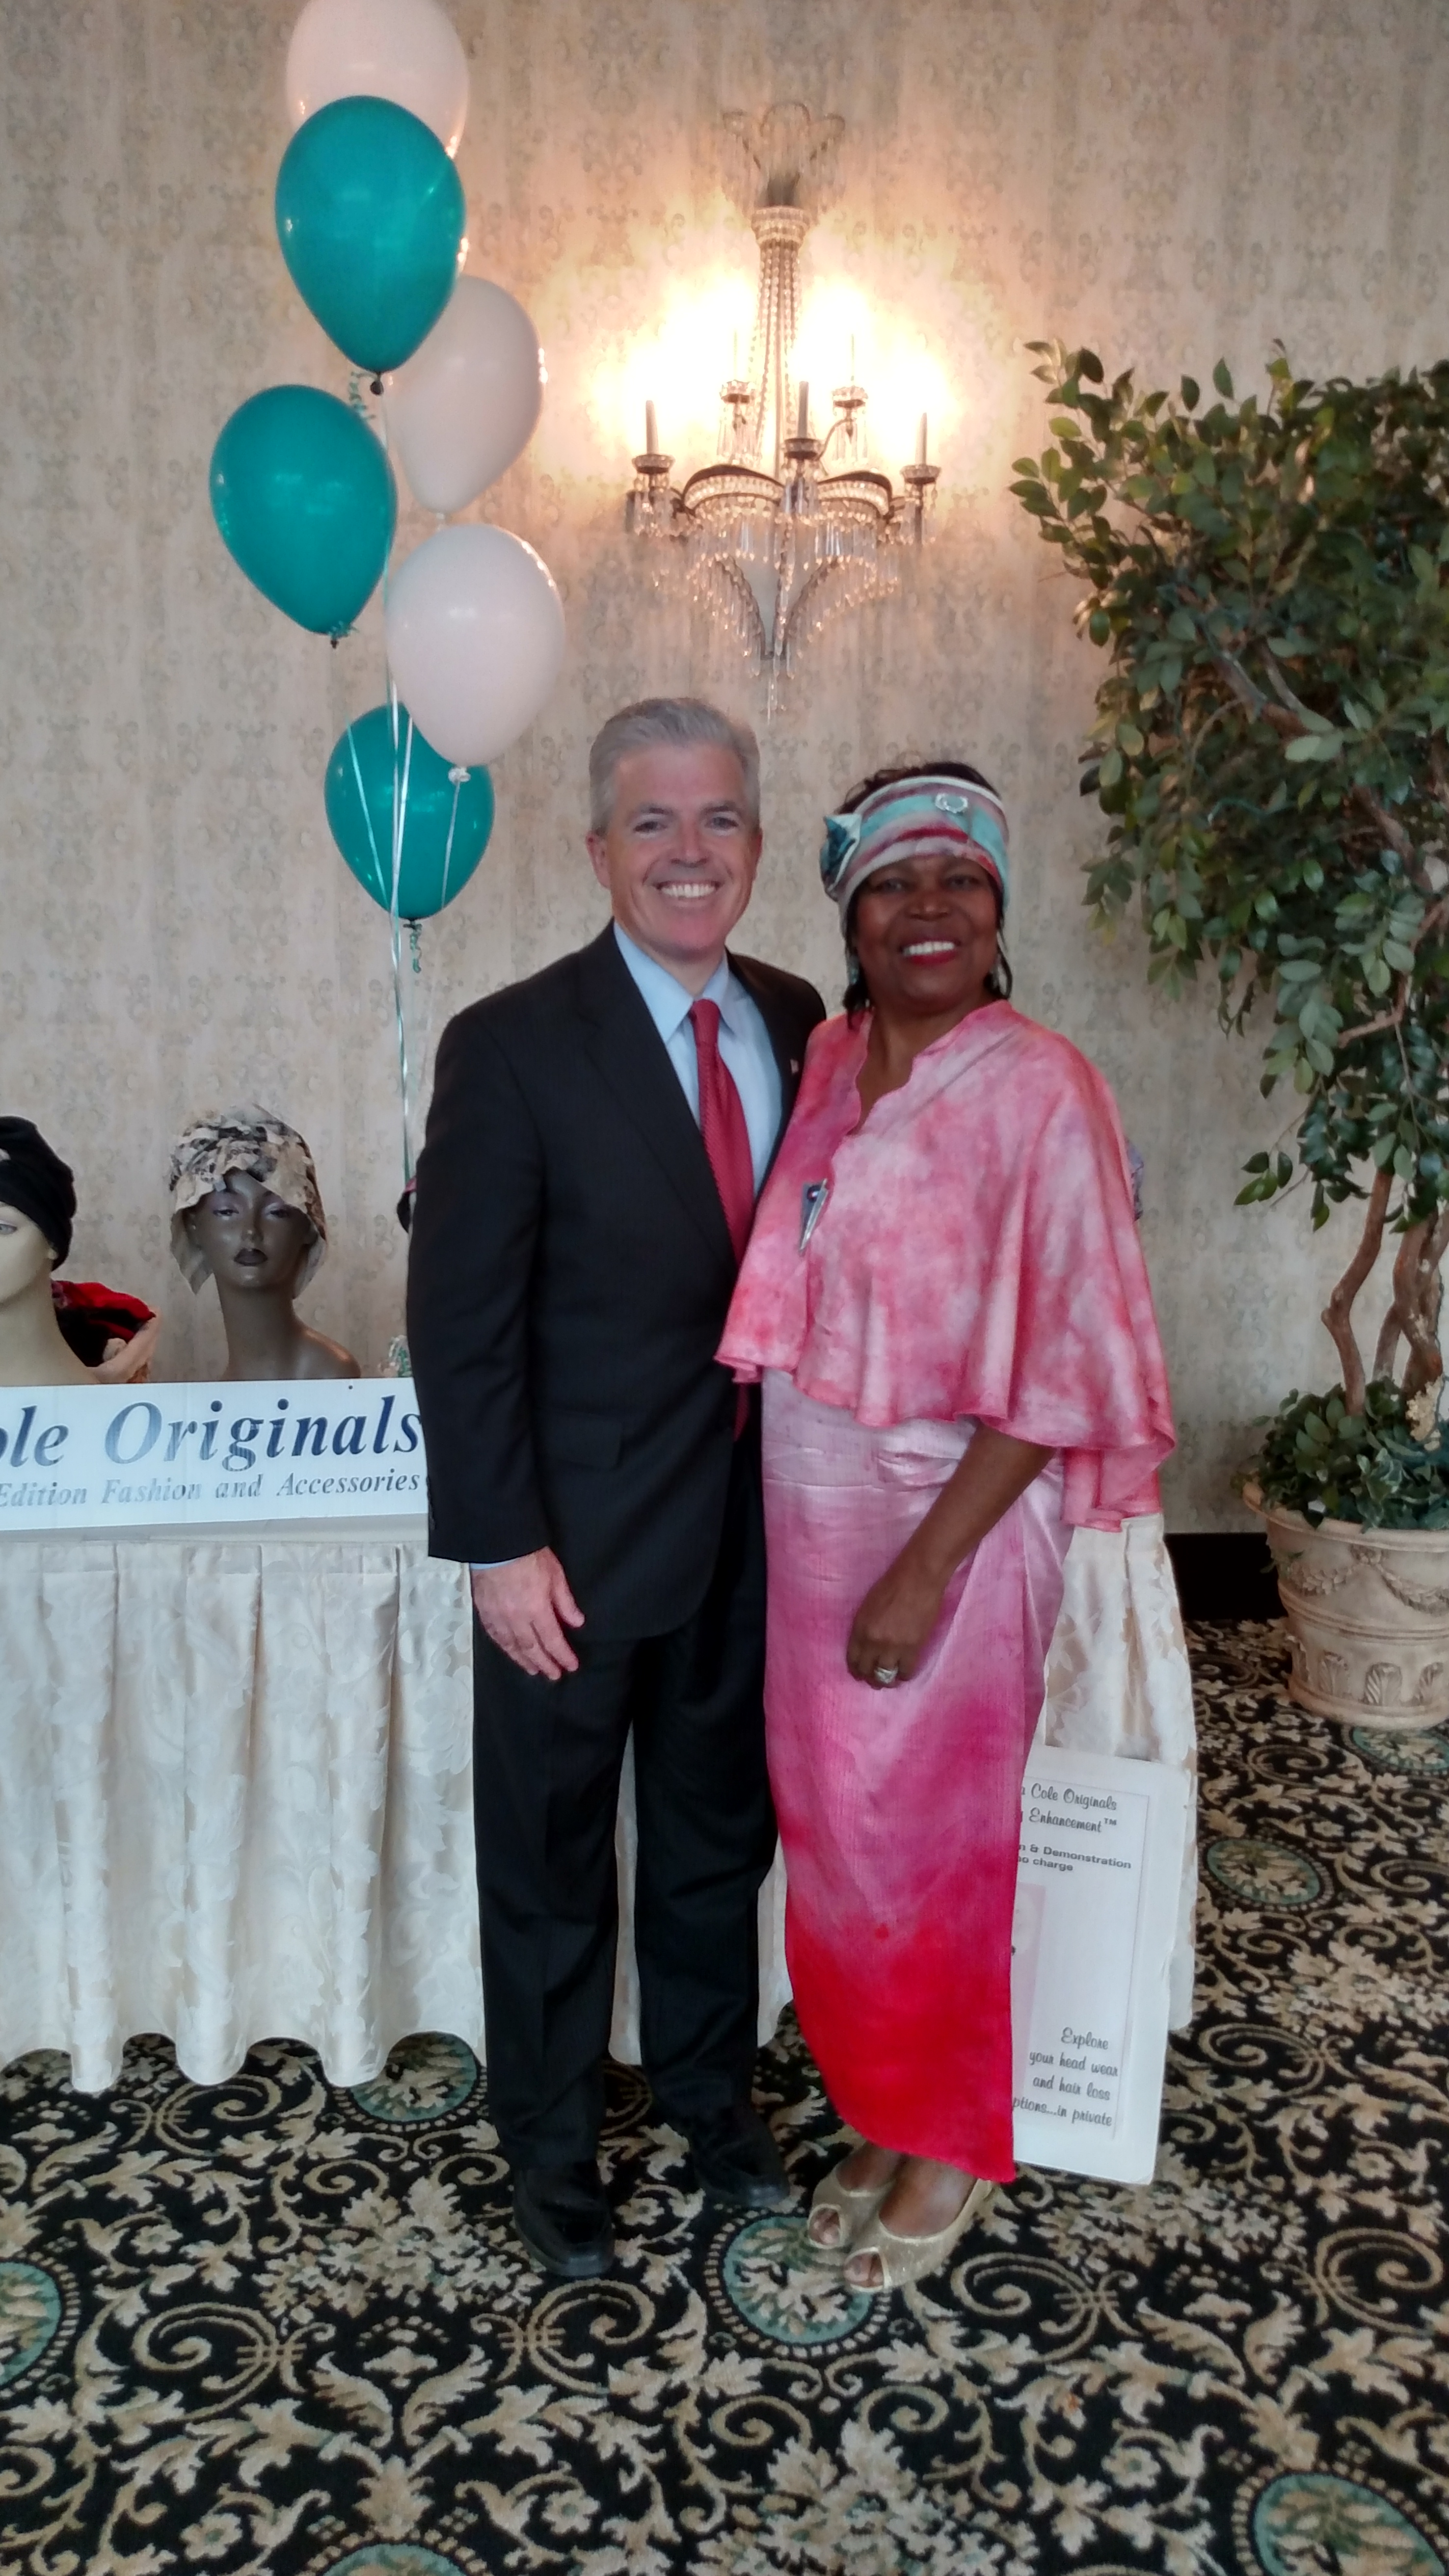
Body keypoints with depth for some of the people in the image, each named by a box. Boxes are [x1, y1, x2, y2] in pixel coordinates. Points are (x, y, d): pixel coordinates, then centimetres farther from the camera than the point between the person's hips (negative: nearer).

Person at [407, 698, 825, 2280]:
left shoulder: (795, 1022, 1)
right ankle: (550, 2147, 39)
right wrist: (501, 1549, -15)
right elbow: (460, 1322, -13)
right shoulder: (511, 1048, -13)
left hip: (754, 1532, 5)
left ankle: (709, 2088, 46)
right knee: (552, 1863, 15)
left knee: (722, 1834, 22)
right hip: (577, 1545, -4)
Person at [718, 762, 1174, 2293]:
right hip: (812, 1517, 6)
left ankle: (953, 2147, 36)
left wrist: (927, 1566, -18)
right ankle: (882, 2111, 40)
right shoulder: (829, 1066, 4)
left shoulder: (1040, 1093, -15)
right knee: (833, 1833, 16)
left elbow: (1063, 1367, -17)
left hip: (955, 1524, -5)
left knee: (929, 1848, 11)